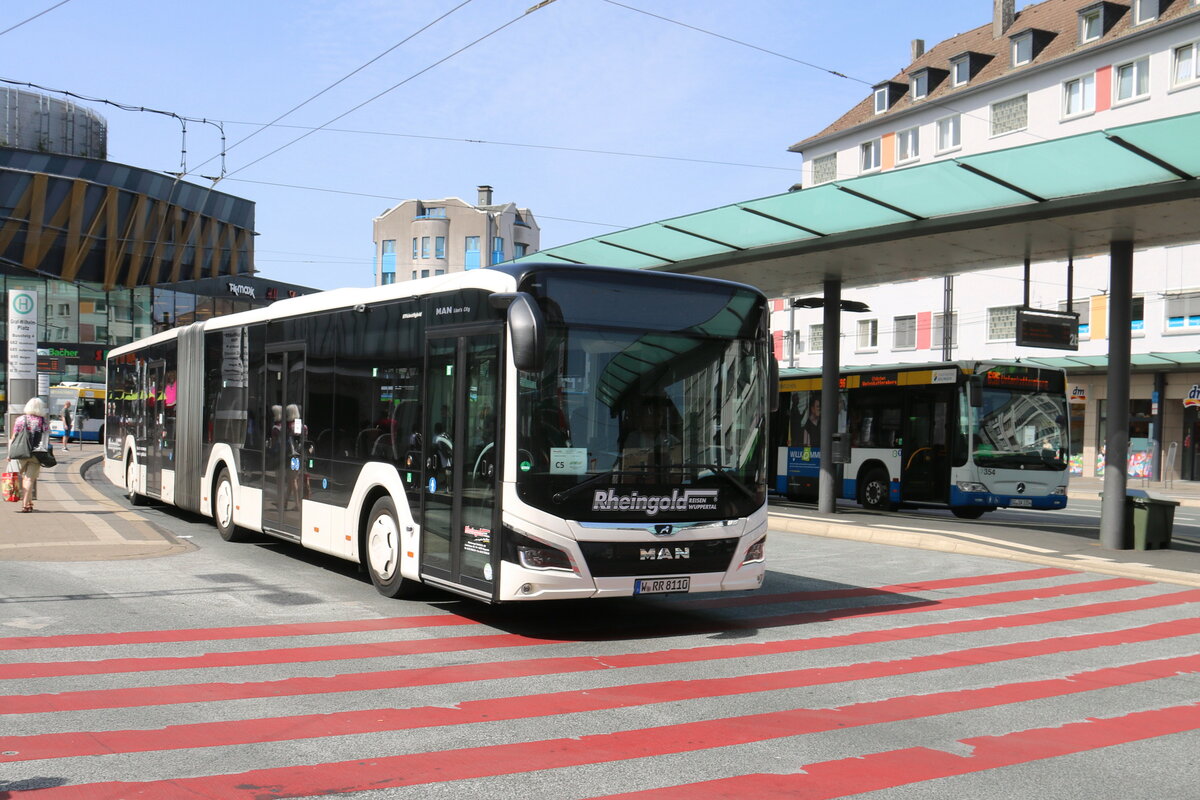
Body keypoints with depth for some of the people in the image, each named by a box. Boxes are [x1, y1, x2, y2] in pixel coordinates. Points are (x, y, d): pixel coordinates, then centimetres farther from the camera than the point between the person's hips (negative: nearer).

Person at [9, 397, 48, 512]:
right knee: (30, 478, 0)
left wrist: (11, 453, 4)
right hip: (36, 455, -1)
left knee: (24, 477, 18)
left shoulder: (20, 419, 1)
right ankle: (25, 504, -7)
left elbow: (14, 437, 0)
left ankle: (28, 501, 21)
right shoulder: (43, 421, 0)